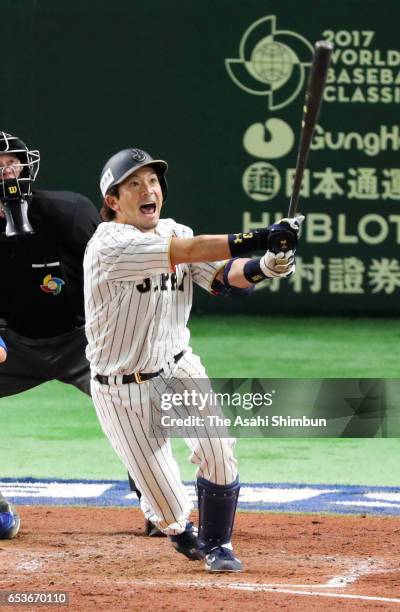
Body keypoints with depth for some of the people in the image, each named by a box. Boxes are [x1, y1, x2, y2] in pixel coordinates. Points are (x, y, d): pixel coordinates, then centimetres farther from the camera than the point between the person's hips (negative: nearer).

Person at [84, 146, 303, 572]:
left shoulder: (174, 232, 1)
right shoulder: (109, 246, -21)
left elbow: (224, 276, -11)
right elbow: (185, 251, -33)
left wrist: (263, 266, -34)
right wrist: (258, 239, -42)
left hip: (177, 368, 4)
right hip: (121, 390, -4)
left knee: (215, 445, -23)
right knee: (168, 506, -2)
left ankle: (216, 544, 0)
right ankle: (183, 535, 35)